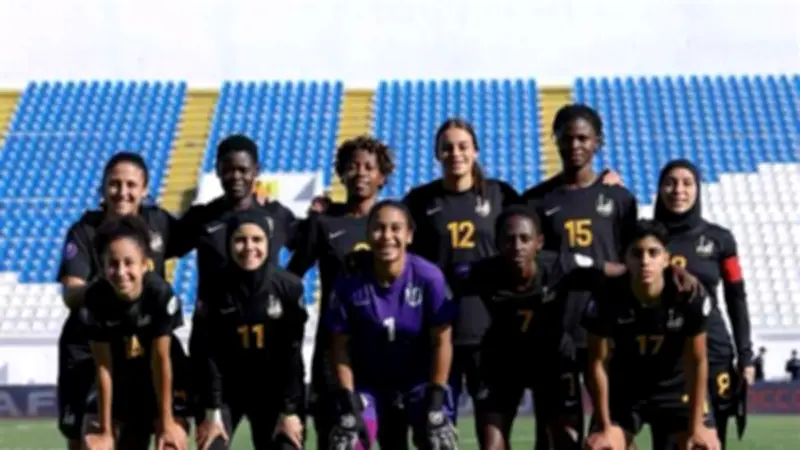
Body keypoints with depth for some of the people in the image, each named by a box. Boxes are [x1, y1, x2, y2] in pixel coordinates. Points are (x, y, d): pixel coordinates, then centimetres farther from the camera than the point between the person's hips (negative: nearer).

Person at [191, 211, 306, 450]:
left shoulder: (288, 287, -12)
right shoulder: (215, 289, -13)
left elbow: (292, 352, -8)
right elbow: (205, 354, -11)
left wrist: (290, 410, -8)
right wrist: (212, 411, -13)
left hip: (272, 391, 1)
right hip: (225, 389, 0)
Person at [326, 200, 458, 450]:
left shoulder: (428, 277, -21)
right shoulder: (350, 282, -19)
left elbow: (441, 341, -13)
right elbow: (340, 345, -9)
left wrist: (436, 397, -14)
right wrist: (348, 399, -12)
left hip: (419, 381, -1)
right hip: (369, 383, 1)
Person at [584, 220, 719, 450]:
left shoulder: (690, 294, -26)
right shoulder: (607, 296, -26)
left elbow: (697, 362, -16)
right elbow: (597, 363, -16)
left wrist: (696, 425, -15)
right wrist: (605, 427, -15)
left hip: (676, 386, 1)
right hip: (624, 387, 0)